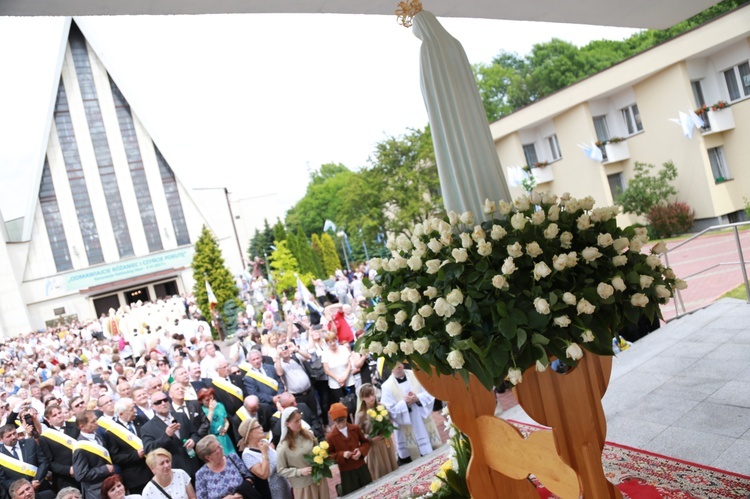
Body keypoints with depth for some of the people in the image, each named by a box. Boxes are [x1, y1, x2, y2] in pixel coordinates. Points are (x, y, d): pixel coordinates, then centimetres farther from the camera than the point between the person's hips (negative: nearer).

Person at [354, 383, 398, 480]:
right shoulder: (360, 415, -17)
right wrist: (371, 439, -22)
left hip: (386, 442, 4)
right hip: (374, 446, -4)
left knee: (392, 468, 18)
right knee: (380, 473, 8)